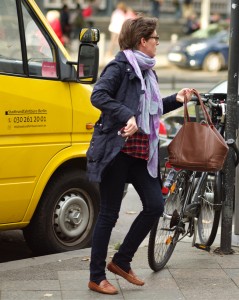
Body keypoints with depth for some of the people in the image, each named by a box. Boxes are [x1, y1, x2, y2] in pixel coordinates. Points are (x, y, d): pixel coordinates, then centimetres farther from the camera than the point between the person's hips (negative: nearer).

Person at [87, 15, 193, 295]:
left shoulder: (147, 72, 16)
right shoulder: (120, 66, -9)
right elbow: (98, 95, -23)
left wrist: (176, 100, 13)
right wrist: (127, 116, -32)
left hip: (141, 153, 8)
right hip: (117, 150, -8)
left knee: (154, 205, 4)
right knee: (109, 213, 0)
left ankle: (121, 262, 20)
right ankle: (96, 278, 12)